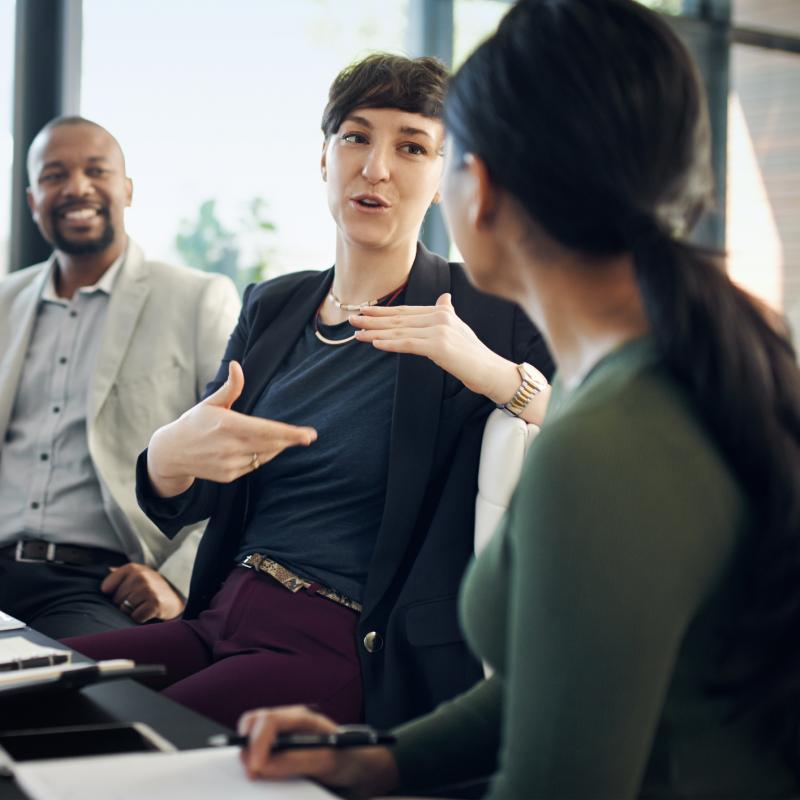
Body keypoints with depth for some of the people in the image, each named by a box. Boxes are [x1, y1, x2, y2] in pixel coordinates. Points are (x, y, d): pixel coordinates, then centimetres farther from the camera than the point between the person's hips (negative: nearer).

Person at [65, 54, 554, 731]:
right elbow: (177, 510, 13)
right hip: (221, 620, 6)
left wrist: (498, 376, -28)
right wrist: (169, 457, -11)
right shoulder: (272, 307, 13)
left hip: (353, 659, -5)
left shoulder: (488, 315, -2)